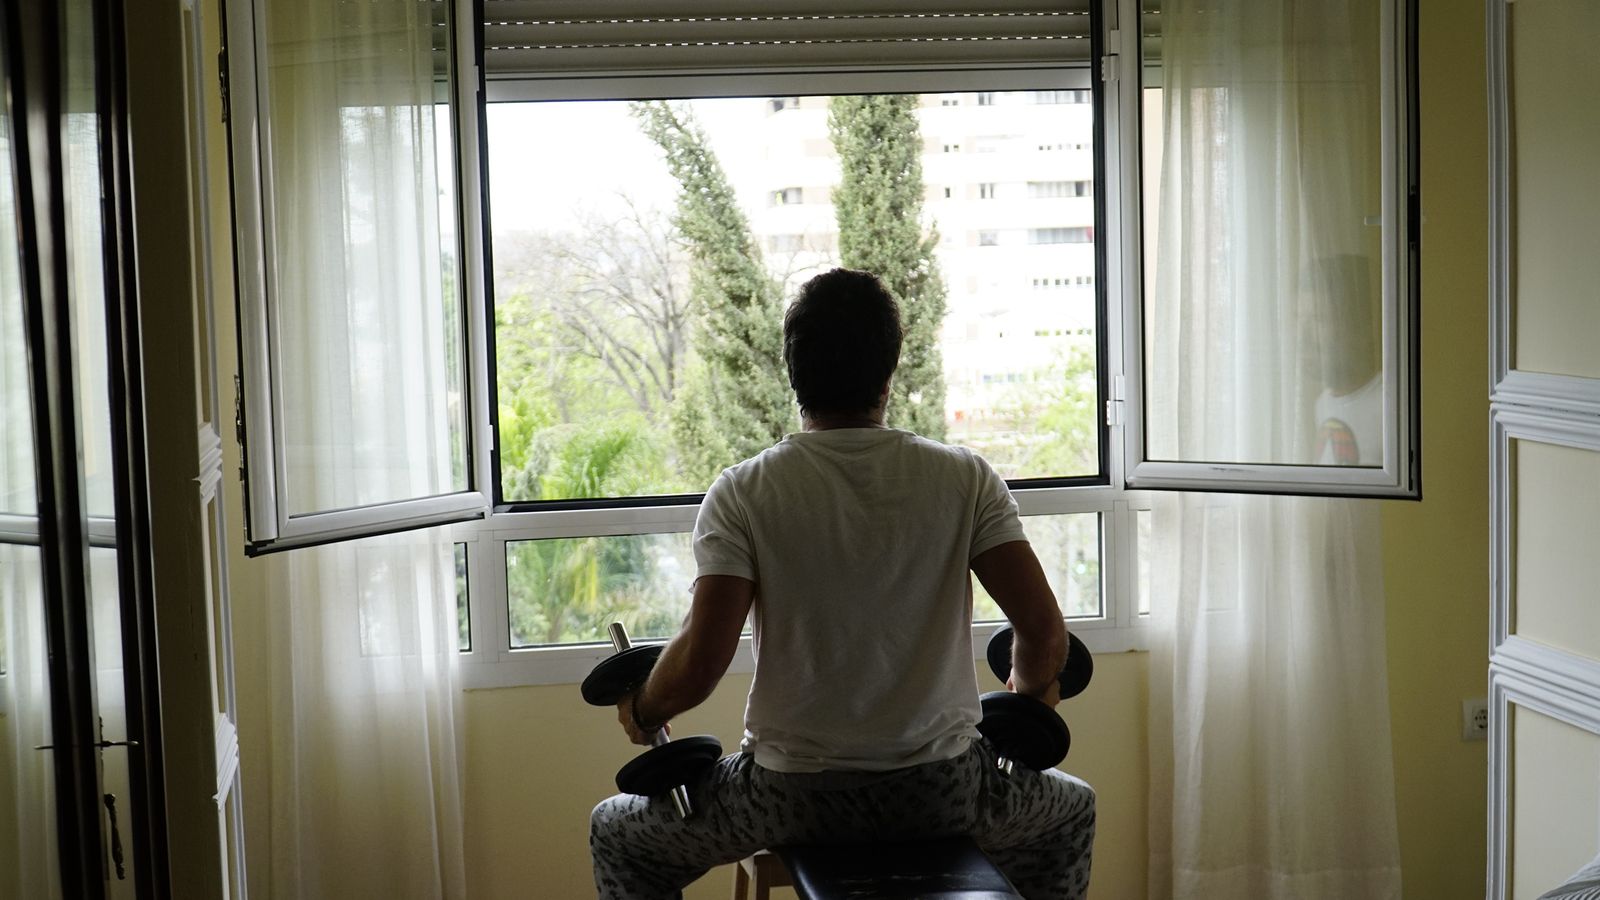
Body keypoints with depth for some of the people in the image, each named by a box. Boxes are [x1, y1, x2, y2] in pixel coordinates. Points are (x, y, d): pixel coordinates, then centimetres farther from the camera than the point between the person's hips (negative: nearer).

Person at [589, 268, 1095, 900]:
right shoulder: (966, 479, -5)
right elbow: (1043, 628, -9)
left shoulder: (744, 492, -10)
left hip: (794, 795, -1)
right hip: (941, 792, 2)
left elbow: (700, 663, -17)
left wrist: (643, 710, 5)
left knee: (618, 835, 25)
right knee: (1071, 813, 35)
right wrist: (1031, 689, 13)